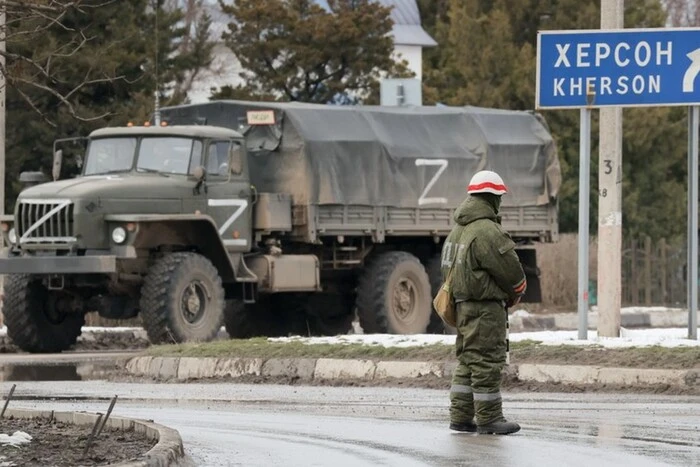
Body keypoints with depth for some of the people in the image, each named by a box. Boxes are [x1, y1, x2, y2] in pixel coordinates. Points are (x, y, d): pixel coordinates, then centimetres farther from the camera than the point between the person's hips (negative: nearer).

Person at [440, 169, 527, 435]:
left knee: (468, 361, 15)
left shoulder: (458, 230, 14)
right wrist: (516, 294, 6)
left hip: (462, 304, 10)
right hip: (486, 307, -10)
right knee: (487, 362, -5)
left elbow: (449, 268, 18)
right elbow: (510, 269, -15)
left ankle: (460, 417, 16)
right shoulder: (487, 231, -17)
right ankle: (488, 418, -2)